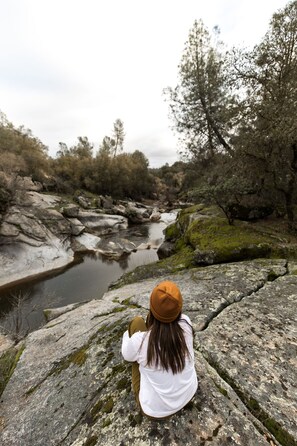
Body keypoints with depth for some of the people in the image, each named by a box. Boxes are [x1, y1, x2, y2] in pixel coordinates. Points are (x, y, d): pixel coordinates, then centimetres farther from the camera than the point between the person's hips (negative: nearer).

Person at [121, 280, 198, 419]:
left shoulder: (140, 341, -33)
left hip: (155, 408, -3)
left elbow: (127, 355, -6)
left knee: (137, 322, -4)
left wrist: (128, 334, 10)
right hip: (188, 394, 3)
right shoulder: (186, 324, -26)